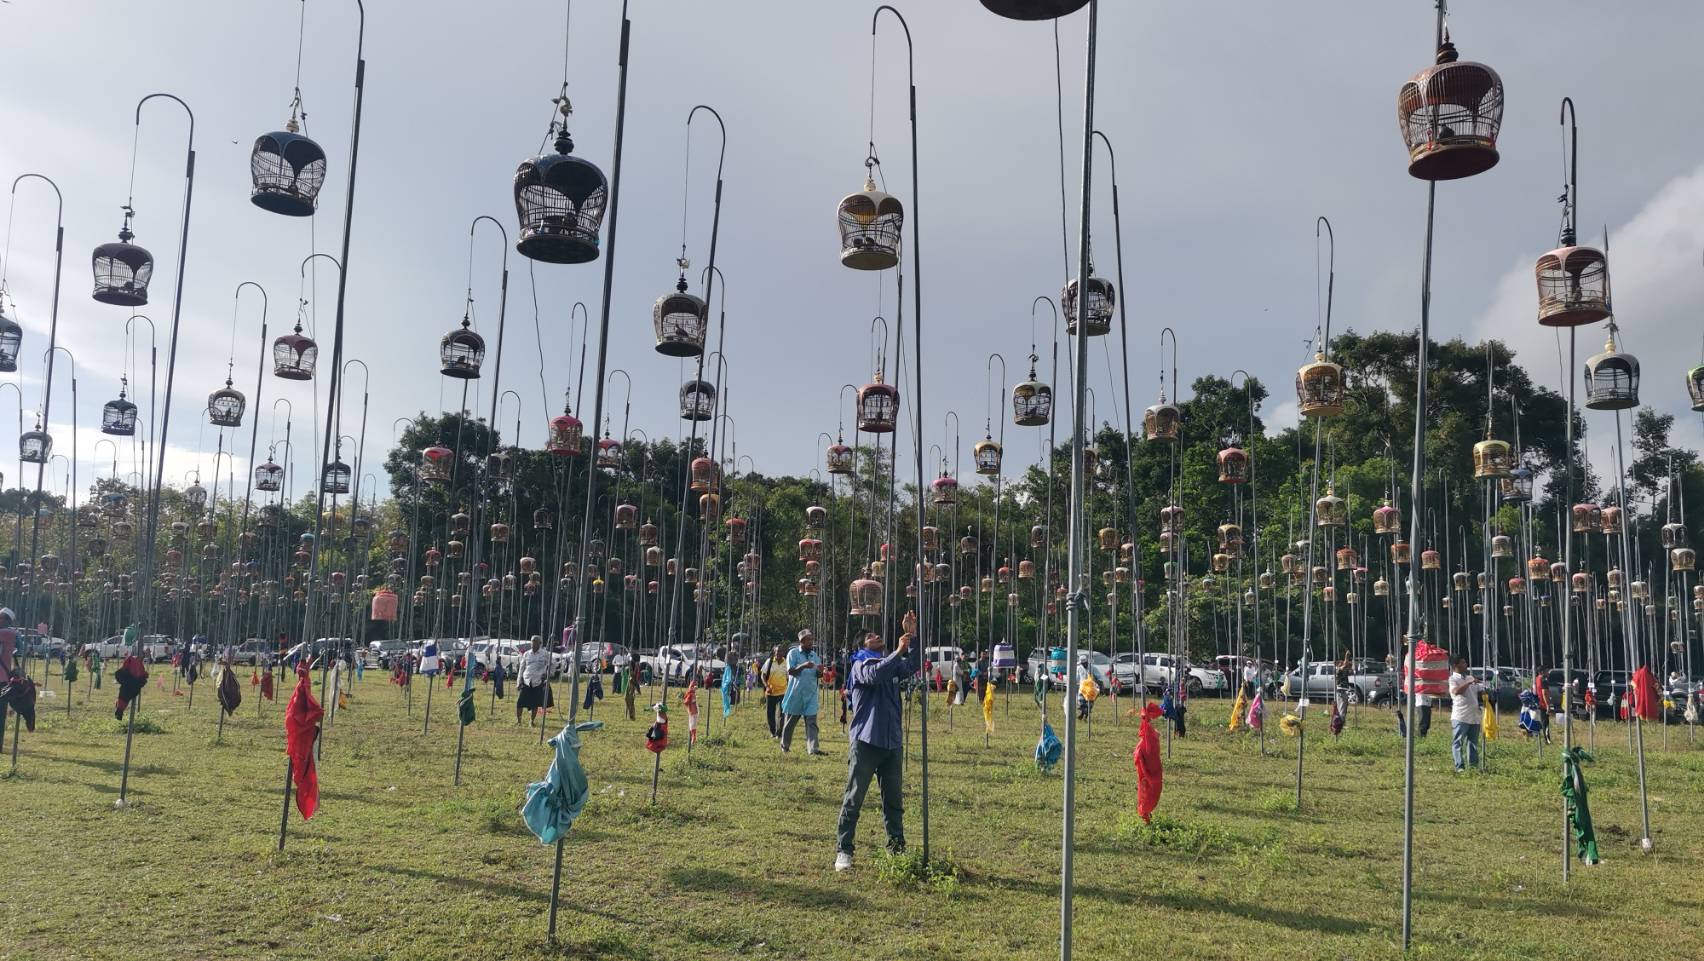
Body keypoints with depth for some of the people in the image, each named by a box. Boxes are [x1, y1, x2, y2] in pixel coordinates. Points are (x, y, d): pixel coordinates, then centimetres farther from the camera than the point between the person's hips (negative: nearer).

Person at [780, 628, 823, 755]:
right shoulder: (793, 653, -1)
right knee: (790, 721, 9)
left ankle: (813, 748, -16)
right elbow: (790, 671, -10)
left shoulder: (815, 655, 12)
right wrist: (803, 666, -25)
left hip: (811, 694, 3)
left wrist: (820, 670, -10)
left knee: (811, 721, -8)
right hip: (795, 693, -3)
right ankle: (785, 746, 25)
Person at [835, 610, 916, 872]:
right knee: (854, 798, -3)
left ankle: (897, 848, 21)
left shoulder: (892, 663, 16)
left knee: (894, 800, 12)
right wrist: (898, 651, -25)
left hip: (892, 743, 6)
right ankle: (844, 851, 1)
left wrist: (912, 635, -3)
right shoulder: (861, 664, -4)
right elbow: (874, 676, -24)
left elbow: (913, 666, 5)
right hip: (865, 742, -6)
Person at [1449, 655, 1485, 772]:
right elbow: (1456, 691, -21)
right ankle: (1459, 767, -6)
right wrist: (1469, 683, -20)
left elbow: (1481, 691, 21)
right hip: (1460, 717, -7)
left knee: (1473, 742, 11)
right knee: (1458, 742, -6)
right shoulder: (1453, 679, -3)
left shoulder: (1471, 678, 19)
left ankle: (1473, 765, 17)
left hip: (1474, 716, 7)